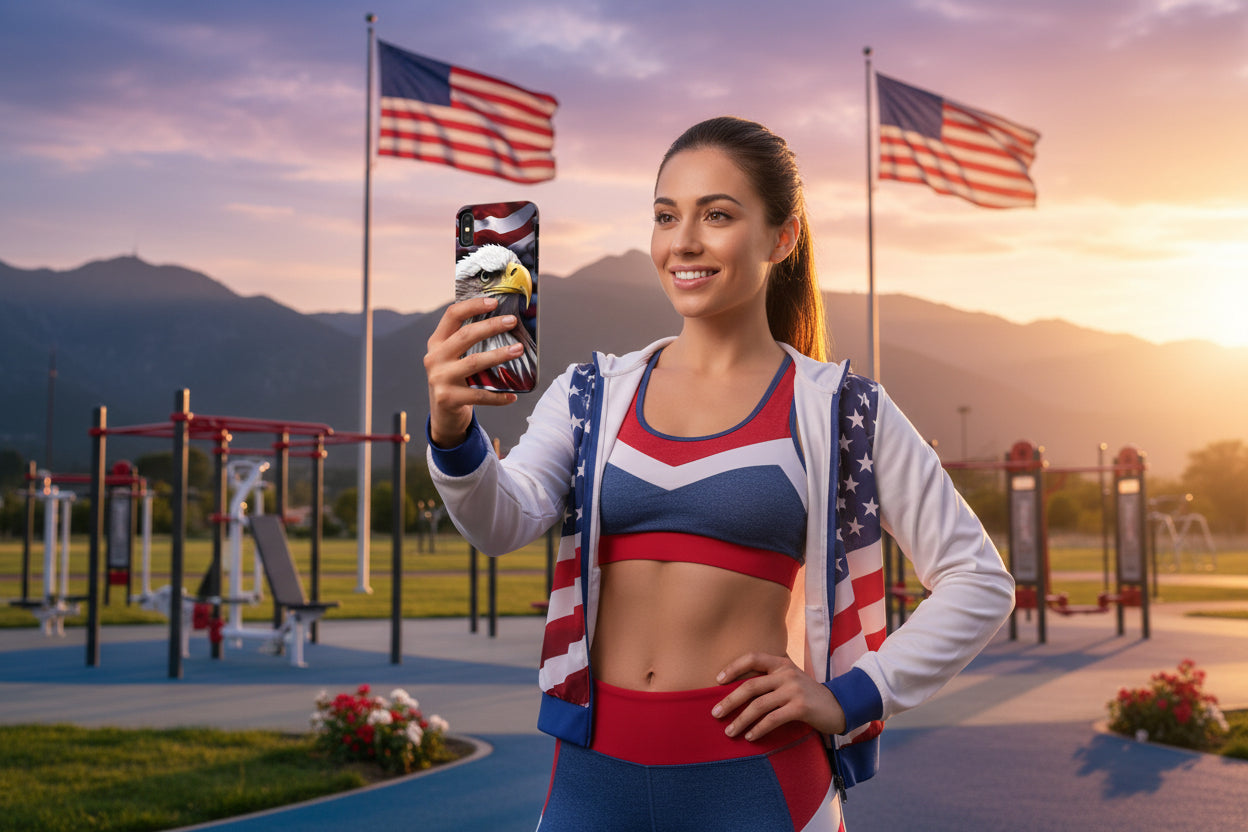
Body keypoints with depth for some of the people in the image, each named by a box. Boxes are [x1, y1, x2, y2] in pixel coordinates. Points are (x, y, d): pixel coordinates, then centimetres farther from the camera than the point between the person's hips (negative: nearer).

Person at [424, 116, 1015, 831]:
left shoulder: (838, 409, -1)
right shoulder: (592, 395, 6)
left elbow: (980, 582, 2)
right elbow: (504, 522, -11)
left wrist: (851, 696, -5)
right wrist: (453, 434, -30)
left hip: (752, 772, -2)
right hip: (595, 768, 3)